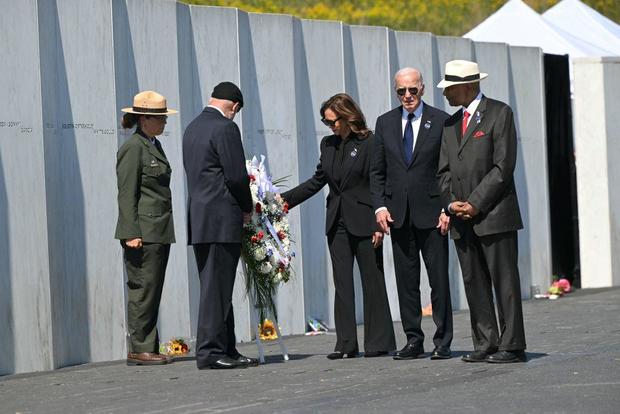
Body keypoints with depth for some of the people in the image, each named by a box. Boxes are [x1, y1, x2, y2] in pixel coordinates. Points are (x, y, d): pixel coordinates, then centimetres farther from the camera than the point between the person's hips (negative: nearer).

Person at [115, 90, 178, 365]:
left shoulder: (155, 146, 17)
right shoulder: (133, 148, -11)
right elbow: (126, 194, -15)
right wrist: (132, 234, -20)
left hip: (159, 231, 9)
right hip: (142, 230, -9)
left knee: (153, 291, 9)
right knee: (142, 289, -7)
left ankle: (149, 348, 12)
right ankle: (138, 350, -4)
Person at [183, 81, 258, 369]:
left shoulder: (192, 128, 16)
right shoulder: (225, 128, -11)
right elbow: (236, 175, -15)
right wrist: (247, 208, 2)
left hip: (198, 220, 9)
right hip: (221, 221, -9)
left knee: (216, 288, 11)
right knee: (216, 288, -7)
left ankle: (226, 350, 14)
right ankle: (210, 352, -6)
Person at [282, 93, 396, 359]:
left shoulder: (369, 144, -8)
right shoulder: (328, 145, 11)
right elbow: (317, 181, 16)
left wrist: (379, 224, -14)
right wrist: (284, 200, 9)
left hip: (363, 223, -6)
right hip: (337, 223, 6)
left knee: (372, 282, 1)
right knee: (342, 284, 4)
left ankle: (378, 342, 7)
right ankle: (346, 344, 5)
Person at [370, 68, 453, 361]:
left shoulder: (440, 121, 0)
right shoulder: (385, 123, 10)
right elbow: (377, 171, 12)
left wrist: (448, 208, -9)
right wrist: (380, 206, -1)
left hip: (431, 212, -3)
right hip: (398, 213, 3)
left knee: (439, 279, -1)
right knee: (406, 281, 6)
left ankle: (443, 342, 4)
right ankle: (413, 341, 11)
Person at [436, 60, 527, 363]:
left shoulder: (499, 113, -3)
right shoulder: (450, 125, 18)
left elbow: (503, 166, -10)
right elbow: (444, 170, 16)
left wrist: (476, 203, -13)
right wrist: (452, 203, -2)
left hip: (494, 214, -6)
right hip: (463, 221, 6)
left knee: (504, 281, -5)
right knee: (474, 283, 5)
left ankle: (512, 346, -3)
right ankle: (485, 344, 9)